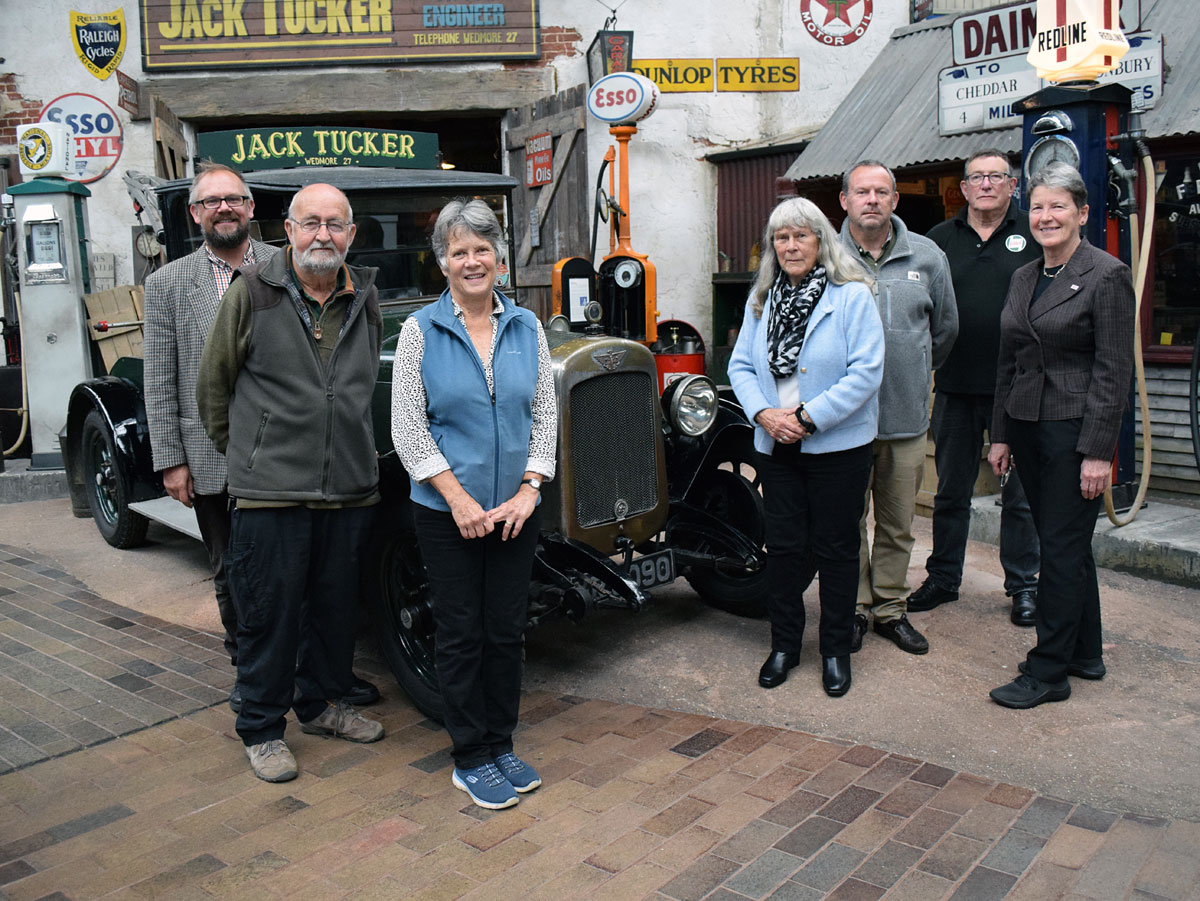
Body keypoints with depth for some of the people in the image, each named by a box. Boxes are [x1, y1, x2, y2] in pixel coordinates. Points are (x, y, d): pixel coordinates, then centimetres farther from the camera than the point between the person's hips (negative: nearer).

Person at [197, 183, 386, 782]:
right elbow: (215, 380, 4)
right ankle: (262, 730, 21)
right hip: (270, 489, -4)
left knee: (335, 605, 16)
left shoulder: (365, 299, 8)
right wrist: (236, 448, 10)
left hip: (350, 487, 5)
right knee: (268, 613, 4)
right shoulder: (252, 291, -5)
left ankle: (322, 703, 36)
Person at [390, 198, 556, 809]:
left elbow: (545, 414, 5)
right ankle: (470, 758, 19)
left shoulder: (527, 328, 6)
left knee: (507, 632, 11)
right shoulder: (421, 330, -4)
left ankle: (501, 745, 27)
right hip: (446, 511, -3)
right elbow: (407, 426, -7)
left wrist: (528, 490, -7)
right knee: (461, 636, 5)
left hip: (515, 509, 3)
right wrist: (458, 496, -14)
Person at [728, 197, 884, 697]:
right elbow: (740, 366, 8)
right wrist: (764, 413, -10)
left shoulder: (853, 296, -7)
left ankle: (836, 650, 22)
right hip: (776, 447, 4)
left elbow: (866, 372, -14)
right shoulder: (761, 299, 9)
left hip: (838, 445, -4)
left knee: (834, 548, 6)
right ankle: (784, 644, 25)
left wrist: (807, 417, -18)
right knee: (782, 546, 10)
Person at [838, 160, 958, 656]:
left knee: (898, 523, 11)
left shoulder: (927, 256, 5)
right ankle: (853, 609, 20)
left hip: (905, 416, 2)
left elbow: (945, 327, 18)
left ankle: (891, 608, 24)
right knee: (847, 521, 6)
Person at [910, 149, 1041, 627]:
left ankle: (1023, 584, 20)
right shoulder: (940, 238, 8)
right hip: (956, 385, 2)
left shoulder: (1034, 233, 2)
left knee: (1019, 492, 7)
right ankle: (943, 578, 25)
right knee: (951, 490, 12)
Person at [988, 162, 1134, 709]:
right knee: (1063, 544, 15)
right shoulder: (1023, 277, 12)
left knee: (1062, 548, -2)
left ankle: (1048, 672, 7)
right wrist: (1001, 434, 12)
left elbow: (1114, 372, -12)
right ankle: (1084, 653, 29)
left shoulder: (1107, 275, -9)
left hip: (1074, 431, -7)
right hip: (1027, 428, 7)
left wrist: (1097, 451, -16)